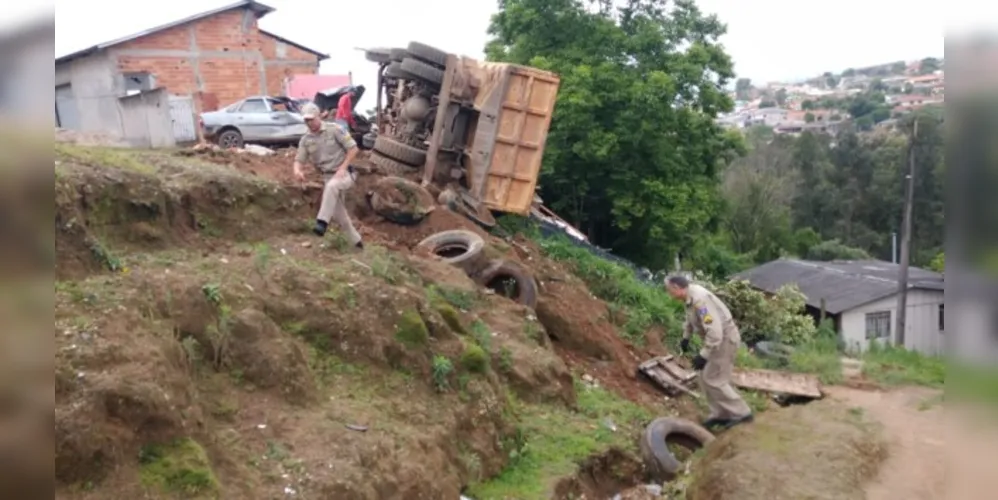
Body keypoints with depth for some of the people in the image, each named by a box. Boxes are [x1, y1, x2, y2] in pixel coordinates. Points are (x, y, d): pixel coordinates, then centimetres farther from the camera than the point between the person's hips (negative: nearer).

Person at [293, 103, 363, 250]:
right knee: (338, 214, 6)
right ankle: (355, 241, 22)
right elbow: (299, 160, 2)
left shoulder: (334, 130, -9)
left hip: (344, 174, -6)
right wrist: (297, 170, -24)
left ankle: (322, 222, -42)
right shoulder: (305, 140, 4)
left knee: (331, 186, -40)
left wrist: (342, 168, -18)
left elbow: (353, 148, -9)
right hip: (328, 177, 6)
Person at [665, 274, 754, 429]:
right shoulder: (689, 297, 1)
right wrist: (686, 337, 29)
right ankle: (721, 414, 23)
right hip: (717, 337, 10)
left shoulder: (699, 299, -30)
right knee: (706, 377, 13)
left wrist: (703, 355, -29)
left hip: (725, 338, -10)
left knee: (713, 379, -5)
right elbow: (690, 319, 24)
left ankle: (741, 413, 4)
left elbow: (715, 331, -33)